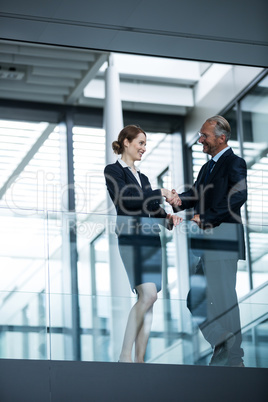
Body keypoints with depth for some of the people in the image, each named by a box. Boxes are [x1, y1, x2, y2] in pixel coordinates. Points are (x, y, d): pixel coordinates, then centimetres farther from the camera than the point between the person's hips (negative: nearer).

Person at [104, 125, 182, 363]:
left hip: (151, 238, 8)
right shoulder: (114, 171, 2)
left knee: (147, 299, 1)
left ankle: (140, 358, 2)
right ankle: (125, 354, -16)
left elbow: (151, 209, 19)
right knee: (148, 294, -20)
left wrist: (168, 218, -1)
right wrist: (161, 194, -10)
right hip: (132, 238, -8)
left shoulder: (142, 177, 24)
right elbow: (126, 199, -13)